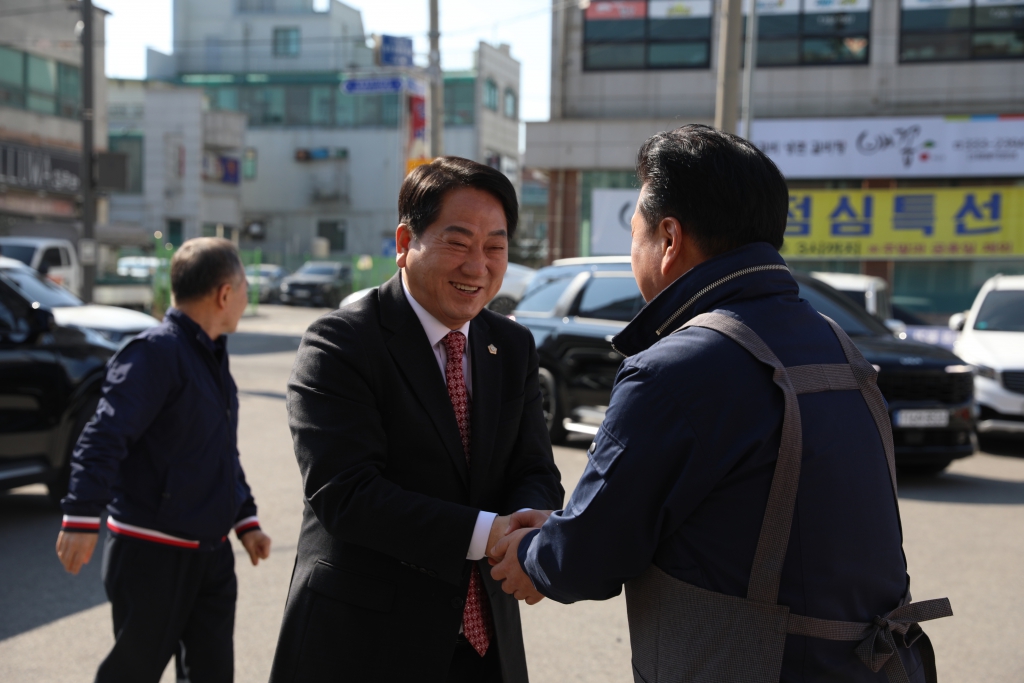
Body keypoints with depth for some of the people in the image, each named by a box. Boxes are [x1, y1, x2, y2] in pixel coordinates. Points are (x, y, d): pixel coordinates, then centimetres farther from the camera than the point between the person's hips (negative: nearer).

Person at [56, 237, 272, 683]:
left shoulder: (211, 357, 13)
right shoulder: (156, 352, -16)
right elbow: (104, 437, -24)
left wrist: (245, 520, 21)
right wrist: (82, 519, -31)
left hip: (211, 551, 8)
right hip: (152, 555, -8)